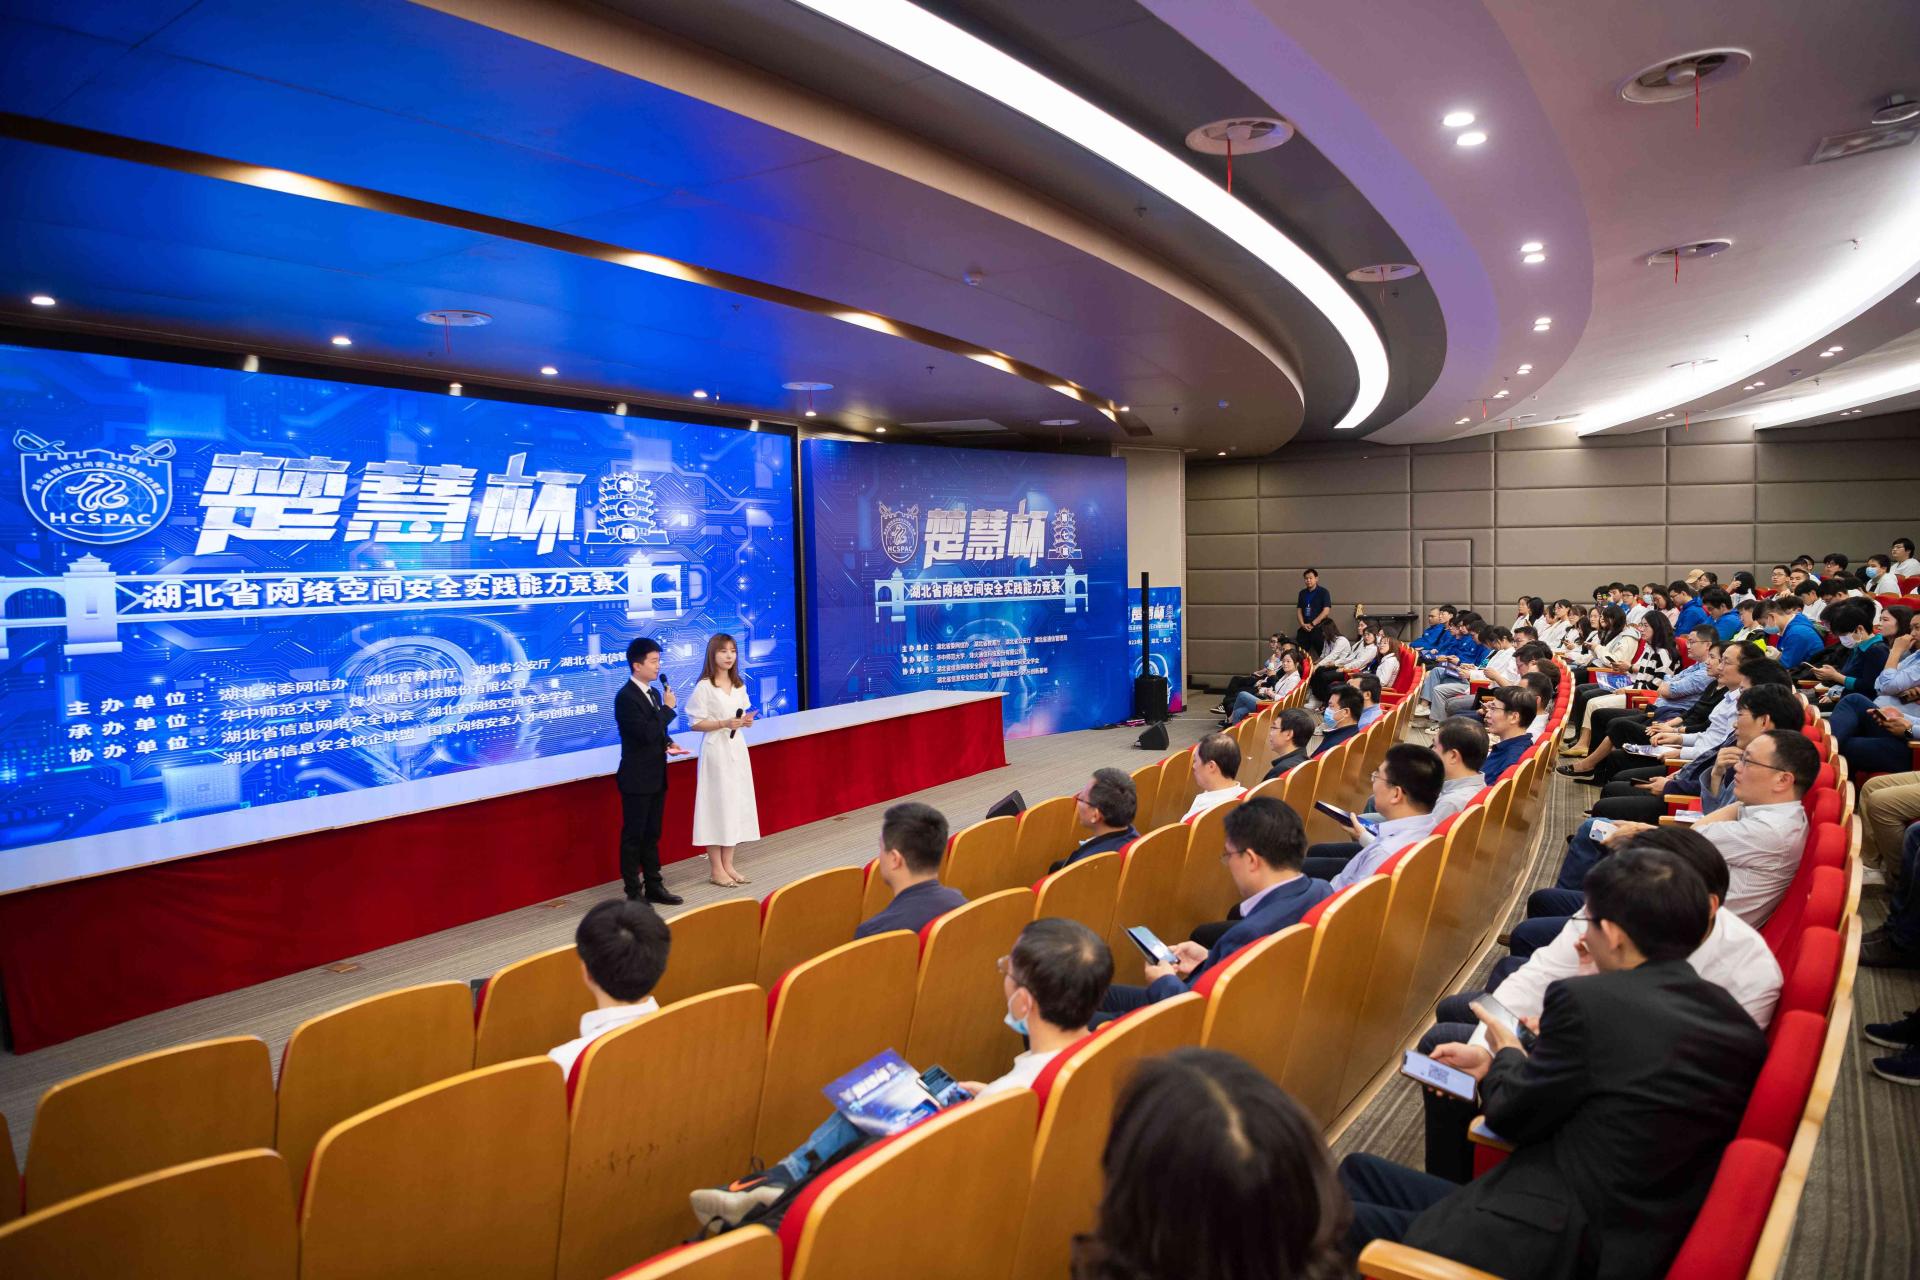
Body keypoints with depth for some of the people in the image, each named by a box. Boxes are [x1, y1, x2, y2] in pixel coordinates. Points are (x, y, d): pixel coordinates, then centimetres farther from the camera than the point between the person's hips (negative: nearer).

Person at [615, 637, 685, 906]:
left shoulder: (653, 693, 10)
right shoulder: (626, 697, -17)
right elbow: (645, 733, -25)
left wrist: (669, 744, 1)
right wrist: (668, 708, -16)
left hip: (656, 777, 8)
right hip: (636, 779, -8)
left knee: (652, 834, 16)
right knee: (633, 836, 1)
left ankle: (654, 886, 25)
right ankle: (633, 893, 9)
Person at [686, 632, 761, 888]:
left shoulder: (739, 685, 9)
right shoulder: (704, 687, -11)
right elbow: (694, 723, -12)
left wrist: (746, 720, -4)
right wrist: (724, 723, -22)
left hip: (737, 749, 7)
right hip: (716, 750, -7)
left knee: (737, 804, 8)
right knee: (717, 805, -3)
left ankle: (728, 865, 18)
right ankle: (716, 869, 7)